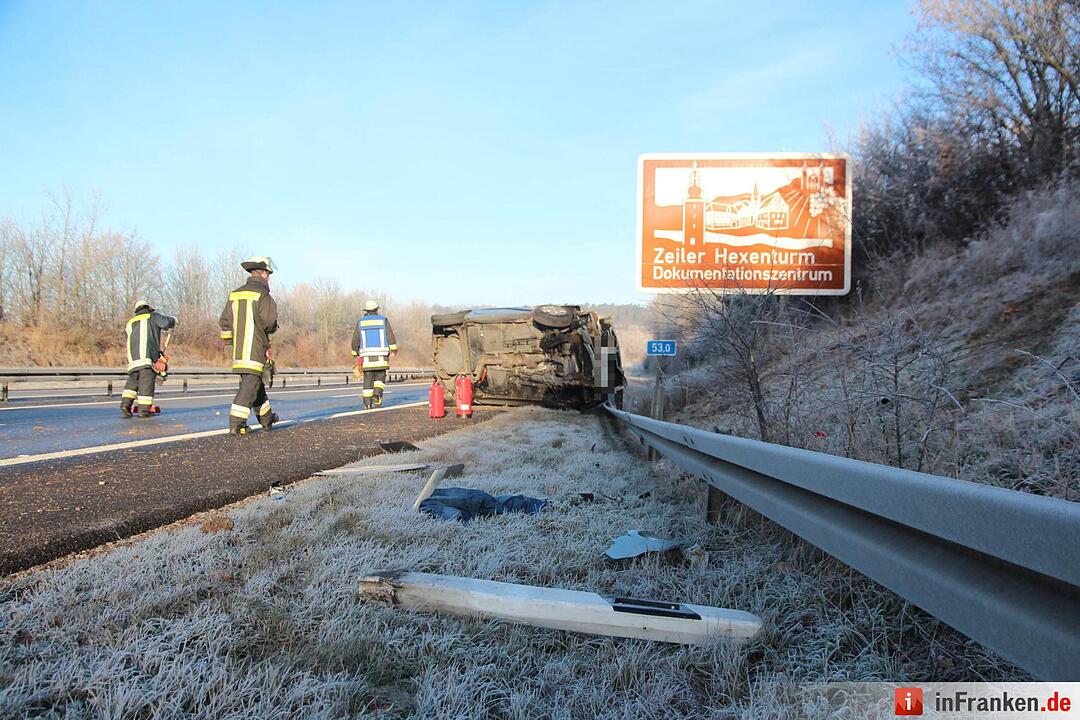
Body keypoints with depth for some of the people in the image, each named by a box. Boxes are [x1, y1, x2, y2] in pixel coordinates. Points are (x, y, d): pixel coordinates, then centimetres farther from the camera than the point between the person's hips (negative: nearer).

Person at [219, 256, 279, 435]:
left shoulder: (235, 294, 13)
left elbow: (224, 321, 13)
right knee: (250, 384, -6)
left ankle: (266, 418, 31)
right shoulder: (262, 295, -9)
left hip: (238, 349, 8)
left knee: (256, 383, 18)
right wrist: (272, 328, 7)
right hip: (255, 348, -8)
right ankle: (236, 423, -13)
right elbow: (269, 322, -15)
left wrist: (232, 340, 20)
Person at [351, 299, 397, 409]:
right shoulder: (383, 320, 5)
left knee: (368, 379, 7)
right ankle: (377, 395, -13)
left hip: (366, 355, 1)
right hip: (381, 355, -1)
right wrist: (393, 350, -8)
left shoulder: (360, 322, 8)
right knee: (380, 377, 10)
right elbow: (390, 336, -6)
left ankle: (368, 403, 5)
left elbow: (355, 340, 7)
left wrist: (356, 354, 16)